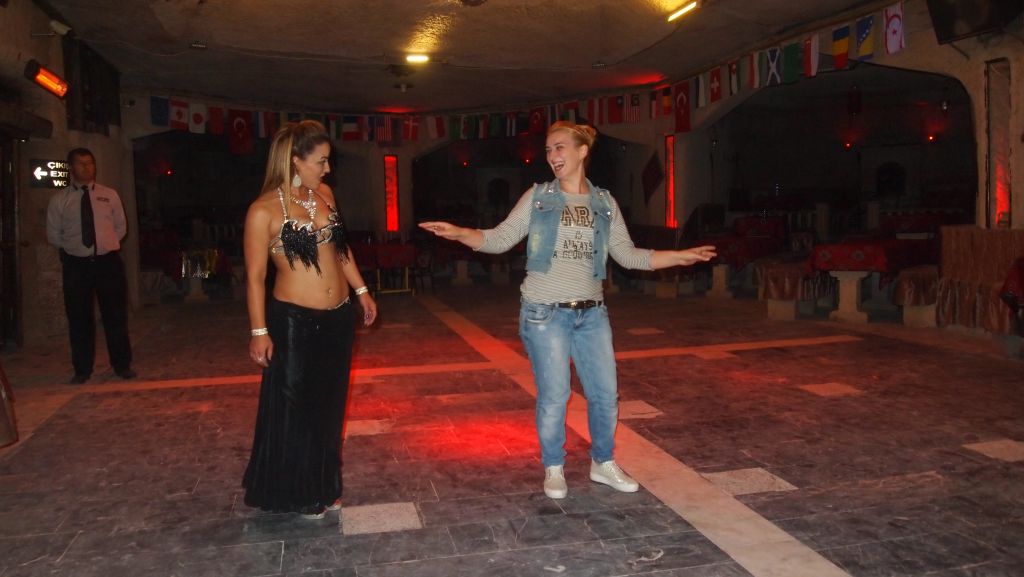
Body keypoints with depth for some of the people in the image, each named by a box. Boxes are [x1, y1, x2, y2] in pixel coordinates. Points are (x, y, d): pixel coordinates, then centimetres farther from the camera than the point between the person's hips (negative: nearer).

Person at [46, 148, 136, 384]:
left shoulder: (109, 195, 5)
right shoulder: (59, 200, 2)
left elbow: (120, 226, 14)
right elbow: (53, 235, 10)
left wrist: (107, 244, 7)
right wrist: (72, 247, 7)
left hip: (108, 261, 0)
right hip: (76, 264, 0)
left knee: (115, 315, 5)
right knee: (79, 318, 6)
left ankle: (122, 365, 16)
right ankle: (82, 369, 18)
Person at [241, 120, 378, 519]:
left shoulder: (324, 194, 6)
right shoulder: (264, 210, -13)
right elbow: (255, 275, -10)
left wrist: (361, 291, 17)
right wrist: (259, 331, -12)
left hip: (338, 317, 7)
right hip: (294, 322, -6)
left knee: (329, 407, 16)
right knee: (294, 411, 8)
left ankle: (323, 489, 32)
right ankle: (297, 495, 27)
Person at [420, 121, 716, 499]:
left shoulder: (604, 204, 6)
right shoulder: (538, 198, 0)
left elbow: (628, 255, 9)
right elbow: (500, 239, -3)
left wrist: (682, 256, 4)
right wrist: (459, 233, -19)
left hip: (591, 314, 3)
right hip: (545, 313, -3)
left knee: (605, 392, 8)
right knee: (553, 395, 1)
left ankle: (603, 463, 30)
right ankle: (553, 468, 23)